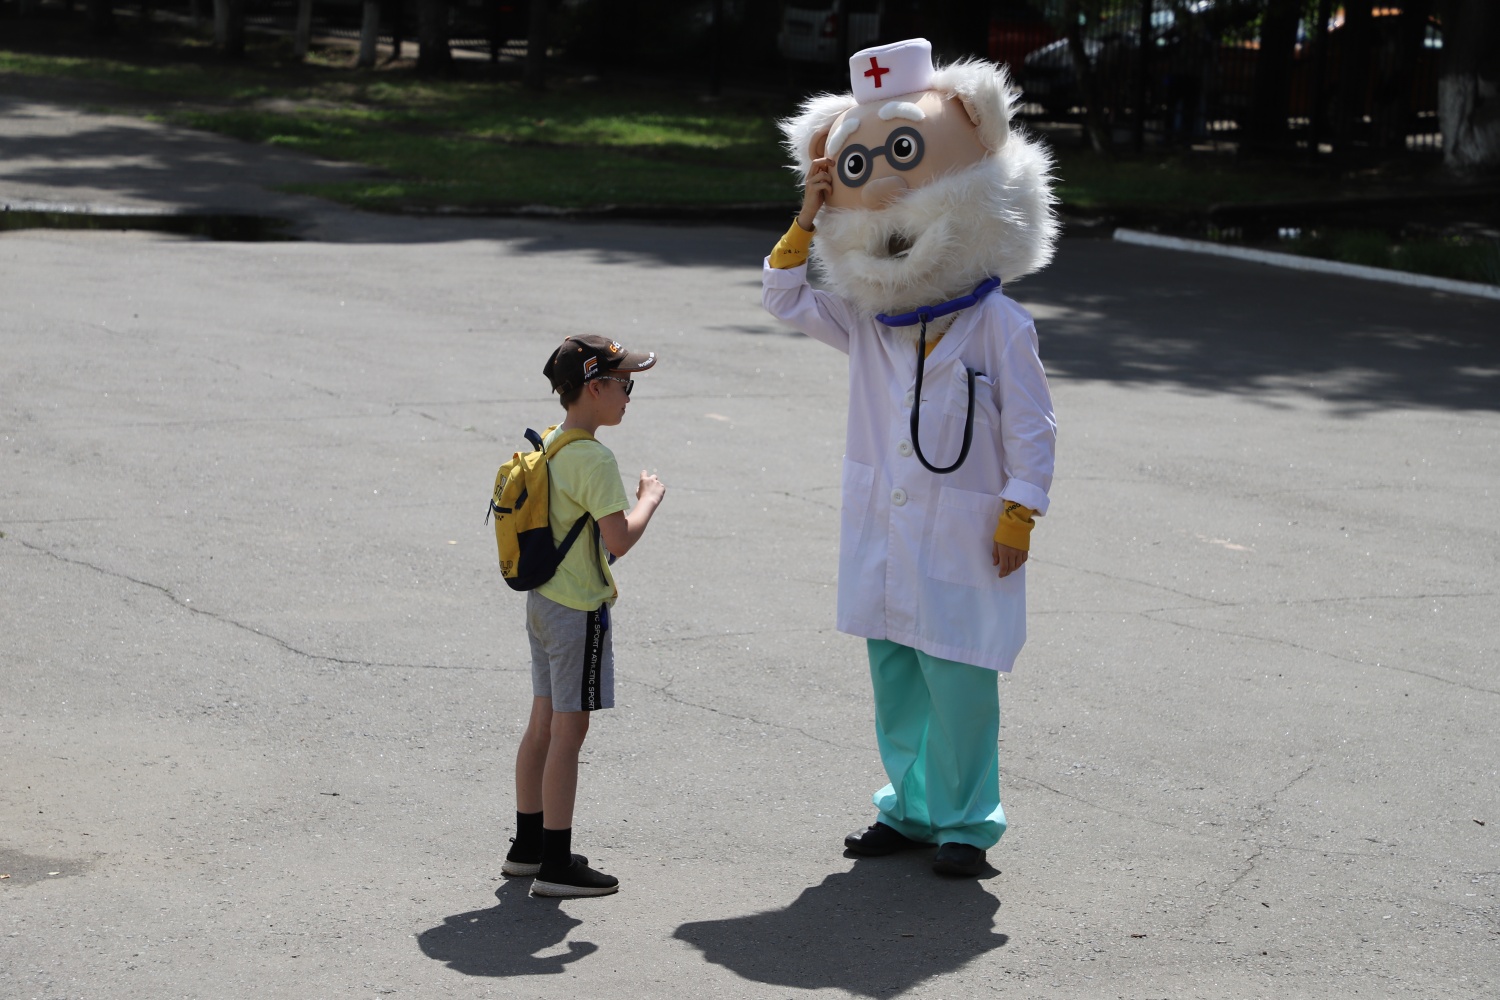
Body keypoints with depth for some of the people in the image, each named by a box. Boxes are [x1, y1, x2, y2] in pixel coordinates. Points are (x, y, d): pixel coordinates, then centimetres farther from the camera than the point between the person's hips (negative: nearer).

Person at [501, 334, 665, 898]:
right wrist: (649, 498, -10)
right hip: (579, 611, -9)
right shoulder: (594, 460, -21)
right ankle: (556, 864, 0)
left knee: (543, 725, 16)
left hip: (541, 599, 9)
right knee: (568, 732, -4)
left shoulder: (546, 445, 7)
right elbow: (618, 540, -25)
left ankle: (527, 845, 25)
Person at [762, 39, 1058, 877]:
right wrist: (809, 219, 6)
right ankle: (912, 808, 26)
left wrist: (1017, 518, -11)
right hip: (882, 539, 6)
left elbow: (1032, 431, -7)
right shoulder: (867, 322, 8)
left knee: (958, 682, -4)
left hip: (962, 544, -6)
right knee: (895, 678, 13)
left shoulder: (999, 327, -9)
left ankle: (966, 823, 8)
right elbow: (786, 299, 16)